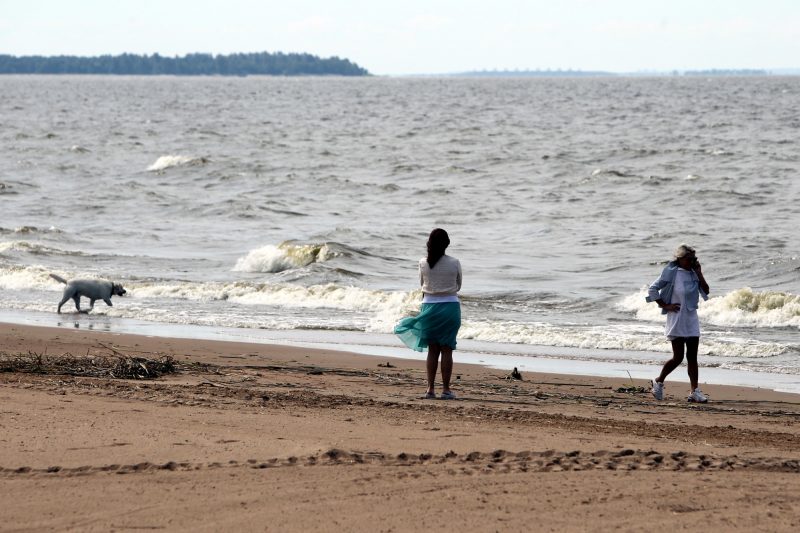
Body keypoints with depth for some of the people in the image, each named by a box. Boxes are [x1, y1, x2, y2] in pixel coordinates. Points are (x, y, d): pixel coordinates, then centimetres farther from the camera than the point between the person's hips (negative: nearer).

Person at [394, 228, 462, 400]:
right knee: (446, 350, 2)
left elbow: (422, 285, 9)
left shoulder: (423, 263, -3)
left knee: (432, 349, 9)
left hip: (429, 307, 2)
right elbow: (458, 286, 6)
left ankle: (430, 388, 7)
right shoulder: (454, 263, -8)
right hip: (450, 306, -2)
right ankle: (446, 389, 2)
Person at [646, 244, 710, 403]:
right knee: (678, 357, -5)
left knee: (692, 357, 3)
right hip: (676, 317, -5)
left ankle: (695, 391, 3)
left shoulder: (693, 273, 7)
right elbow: (652, 290, -8)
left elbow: (705, 291, 3)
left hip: (691, 318, 5)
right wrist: (666, 306, -10)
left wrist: (699, 274, -6)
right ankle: (659, 381, 16)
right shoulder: (671, 273, -9)